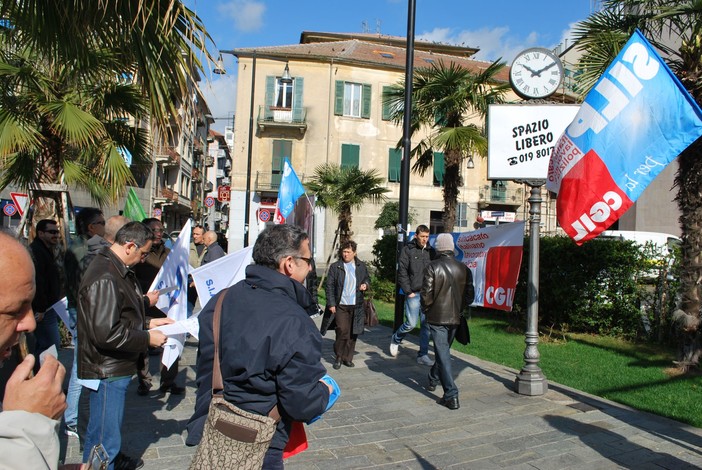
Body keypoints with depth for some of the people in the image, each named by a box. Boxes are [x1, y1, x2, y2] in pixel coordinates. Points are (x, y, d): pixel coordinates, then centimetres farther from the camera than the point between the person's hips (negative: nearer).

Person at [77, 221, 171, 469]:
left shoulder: (119, 270, 11)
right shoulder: (104, 279, -24)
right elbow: (105, 333, -28)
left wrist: (147, 322, 9)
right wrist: (147, 338, -18)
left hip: (115, 369, 11)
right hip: (107, 372, -11)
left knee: (100, 433, 26)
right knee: (105, 441, 0)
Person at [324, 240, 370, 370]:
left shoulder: (361, 266, 8)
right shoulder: (335, 267, 0)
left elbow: (367, 279, 23)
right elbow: (329, 286, 1)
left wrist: (366, 284, -1)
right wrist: (331, 304, -5)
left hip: (357, 306, 3)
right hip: (341, 305, -3)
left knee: (353, 333, 6)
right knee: (342, 331, -8)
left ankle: (348, 358, 19)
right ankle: (339, 357, 10)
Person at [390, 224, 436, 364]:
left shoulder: (431, 251, 8)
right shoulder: (408, 250, -2)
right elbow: (402, 272, -5)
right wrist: (408, 291, -9)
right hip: (413, 294, -4)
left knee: (426, 325, 5)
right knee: (411, 323, -5)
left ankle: (423, 355, 14)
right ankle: (395, 339, 24)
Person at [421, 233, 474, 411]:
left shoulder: (433, 267, -13)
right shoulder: (464, 268, 1)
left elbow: (426, 293, -15)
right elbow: (470, 295, 5)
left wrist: (426, 309, 2)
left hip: (437, 317, -5)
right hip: (455, 317, 5)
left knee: (443, 353, -3)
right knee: (444, 350, 23)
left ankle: (451, 395, -8)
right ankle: (433, 379, 43)